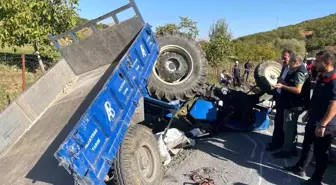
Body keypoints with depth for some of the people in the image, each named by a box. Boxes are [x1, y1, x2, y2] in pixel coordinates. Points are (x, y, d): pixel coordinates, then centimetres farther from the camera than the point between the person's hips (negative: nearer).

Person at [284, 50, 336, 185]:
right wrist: (308, 114, 22)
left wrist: (322, 125, -29)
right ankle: (300, 168, 37)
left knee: (320, 152, 6)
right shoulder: (321, 78, 9)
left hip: (325, 125, -9)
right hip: (313, 121, 9)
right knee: (307, 146, 20)